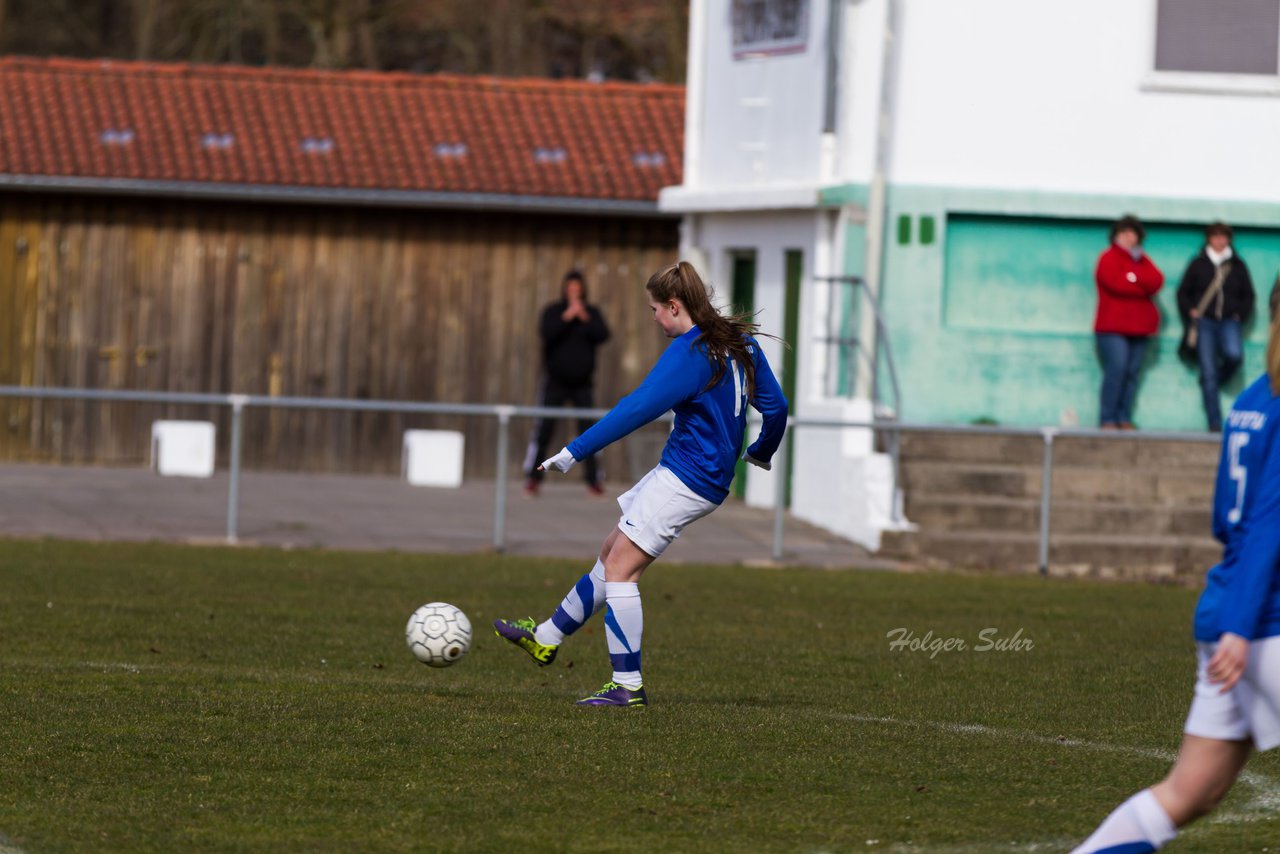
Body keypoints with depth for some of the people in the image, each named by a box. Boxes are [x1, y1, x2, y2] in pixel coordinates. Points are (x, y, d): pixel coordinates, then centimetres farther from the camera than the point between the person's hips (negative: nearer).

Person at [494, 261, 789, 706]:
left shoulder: (689, 352, -18)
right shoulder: (740, 343, 9)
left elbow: (637, 409, -23)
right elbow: (776, 406, 15)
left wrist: (575, 451, -22)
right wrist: (762, 451, 35)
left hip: (686, 480, -10)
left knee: (619, 569, -9)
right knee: (612, 552, 18)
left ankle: (628, 685, -9)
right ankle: (547, 636, 28)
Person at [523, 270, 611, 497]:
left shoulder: (592, 313, 5)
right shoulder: (553, 311, 1)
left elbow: (602, 335, -10)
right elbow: (546, 332, -17)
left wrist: (585, 319, -19)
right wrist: (567, 317, -24)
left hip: (582, 383, 1)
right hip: (555, 382, -1)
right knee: (543, 430, -6)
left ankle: (594, 481, 4)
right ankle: (532, 479, -1)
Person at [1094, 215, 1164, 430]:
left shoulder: (1142, 260, 19)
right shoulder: (1109, 257, 1)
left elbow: (1157, 281, 2)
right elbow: (1115, 283, -15)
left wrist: (1135, 277, -13)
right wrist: (1143, 287, -4)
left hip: (1138, 327, 6)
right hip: (1113, 326, -6)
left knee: (1132, 372, 1)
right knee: (1116, 369, -16)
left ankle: (1125, 419, 2)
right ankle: (1107, 420, -14)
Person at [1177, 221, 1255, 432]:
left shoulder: (1238, 266, 10)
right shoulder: (1199, 264, 8)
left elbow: (1248, 296, 15)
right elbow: (1183, 293, 12)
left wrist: (1240, 315, 2)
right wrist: (1190, 312, -2)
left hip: (1229, 322, 1)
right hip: (1204, 322, -1)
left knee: (1234, 354, -28)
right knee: (1208, 372, -6)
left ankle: (1216, 383, 4)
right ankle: (1215, 423, -3)